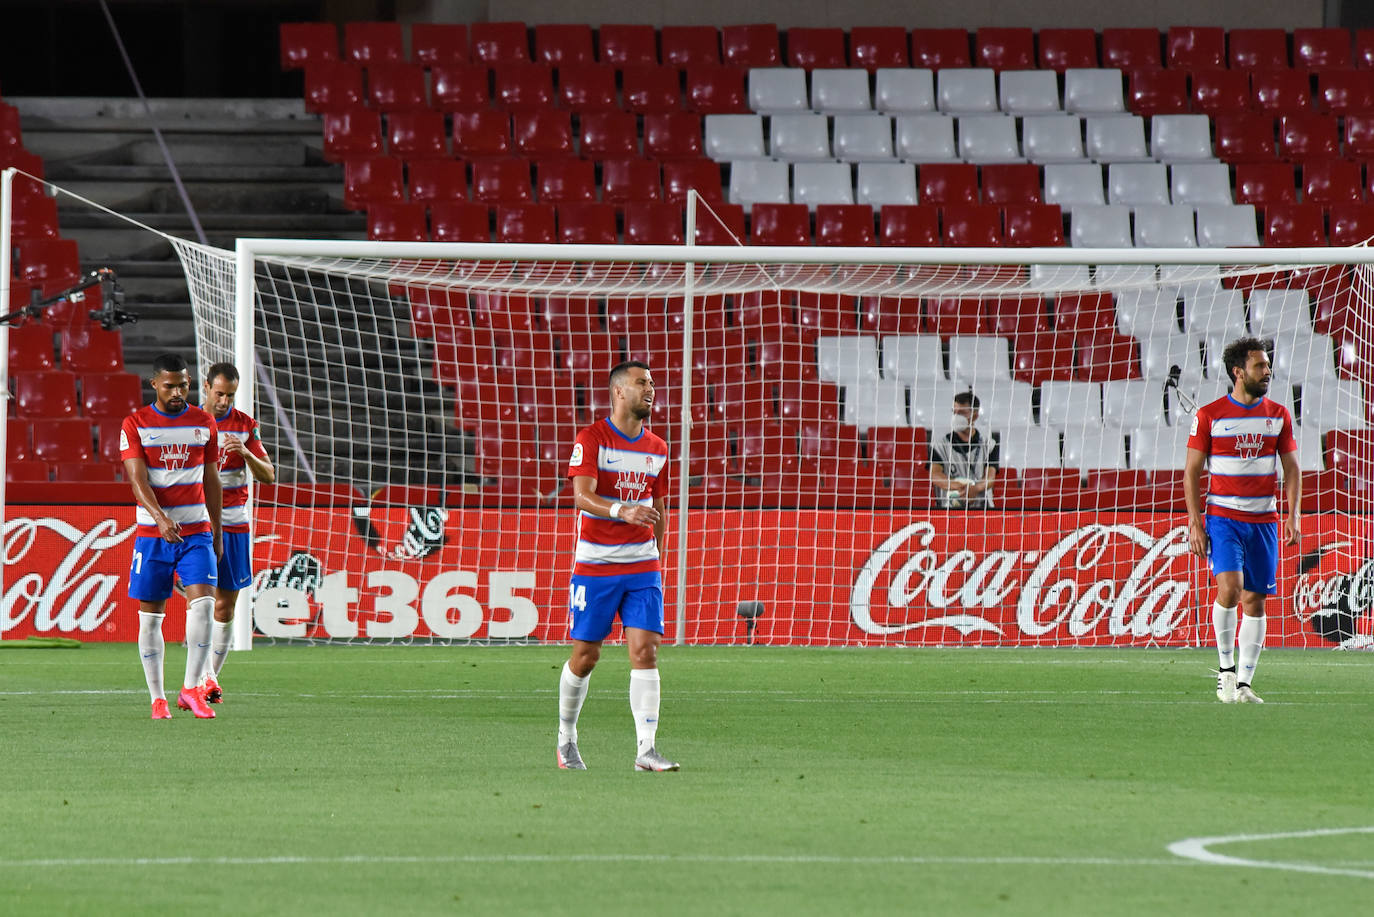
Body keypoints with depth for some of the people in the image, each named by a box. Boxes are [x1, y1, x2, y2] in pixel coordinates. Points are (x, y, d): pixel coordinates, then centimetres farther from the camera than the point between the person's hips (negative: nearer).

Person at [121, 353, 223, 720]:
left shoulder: (204, 423, 7)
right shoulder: (135, 424, -3)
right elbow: (138, 479, -13)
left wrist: (216, 534, 15)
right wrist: (160, 518, -29)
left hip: (196, 532, 1)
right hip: (152, 533, -1)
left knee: (202, 603, -16)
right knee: (150, 616, 1)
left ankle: (191, 689, -9)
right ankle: (158, 699, 9)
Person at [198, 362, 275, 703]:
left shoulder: (246, 425, 6)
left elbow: (268, 476, 3)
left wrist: (247, 454, -16)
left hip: (234, 524, 3)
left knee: (226, 604, 4)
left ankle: (211, 676, 13)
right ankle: (206, 678, -16)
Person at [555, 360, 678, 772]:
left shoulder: (657, 449, 10)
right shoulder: (591, 439, -8)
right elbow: (582, 495, -21)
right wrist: (622, 511, -39)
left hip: (642, 567, 4)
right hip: (595, 565, -4)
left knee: (645, 650, -9)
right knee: (585, 656, 2)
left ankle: (646, 750, -12)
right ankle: (566, 741, 22)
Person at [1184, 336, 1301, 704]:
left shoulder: (1278, 415, 7)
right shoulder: (1209, 415, -2)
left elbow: (1291, 467, 12)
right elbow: (1191, 472, 0)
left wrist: (1293, 515, 0)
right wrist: (1195, 524, -7)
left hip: (1263, 521, 3)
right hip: (1223, 518, -3)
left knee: (1255, 600, 2)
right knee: (1230, 587, -21)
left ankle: (1243, 684, 7)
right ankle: (1226, 666, -3)